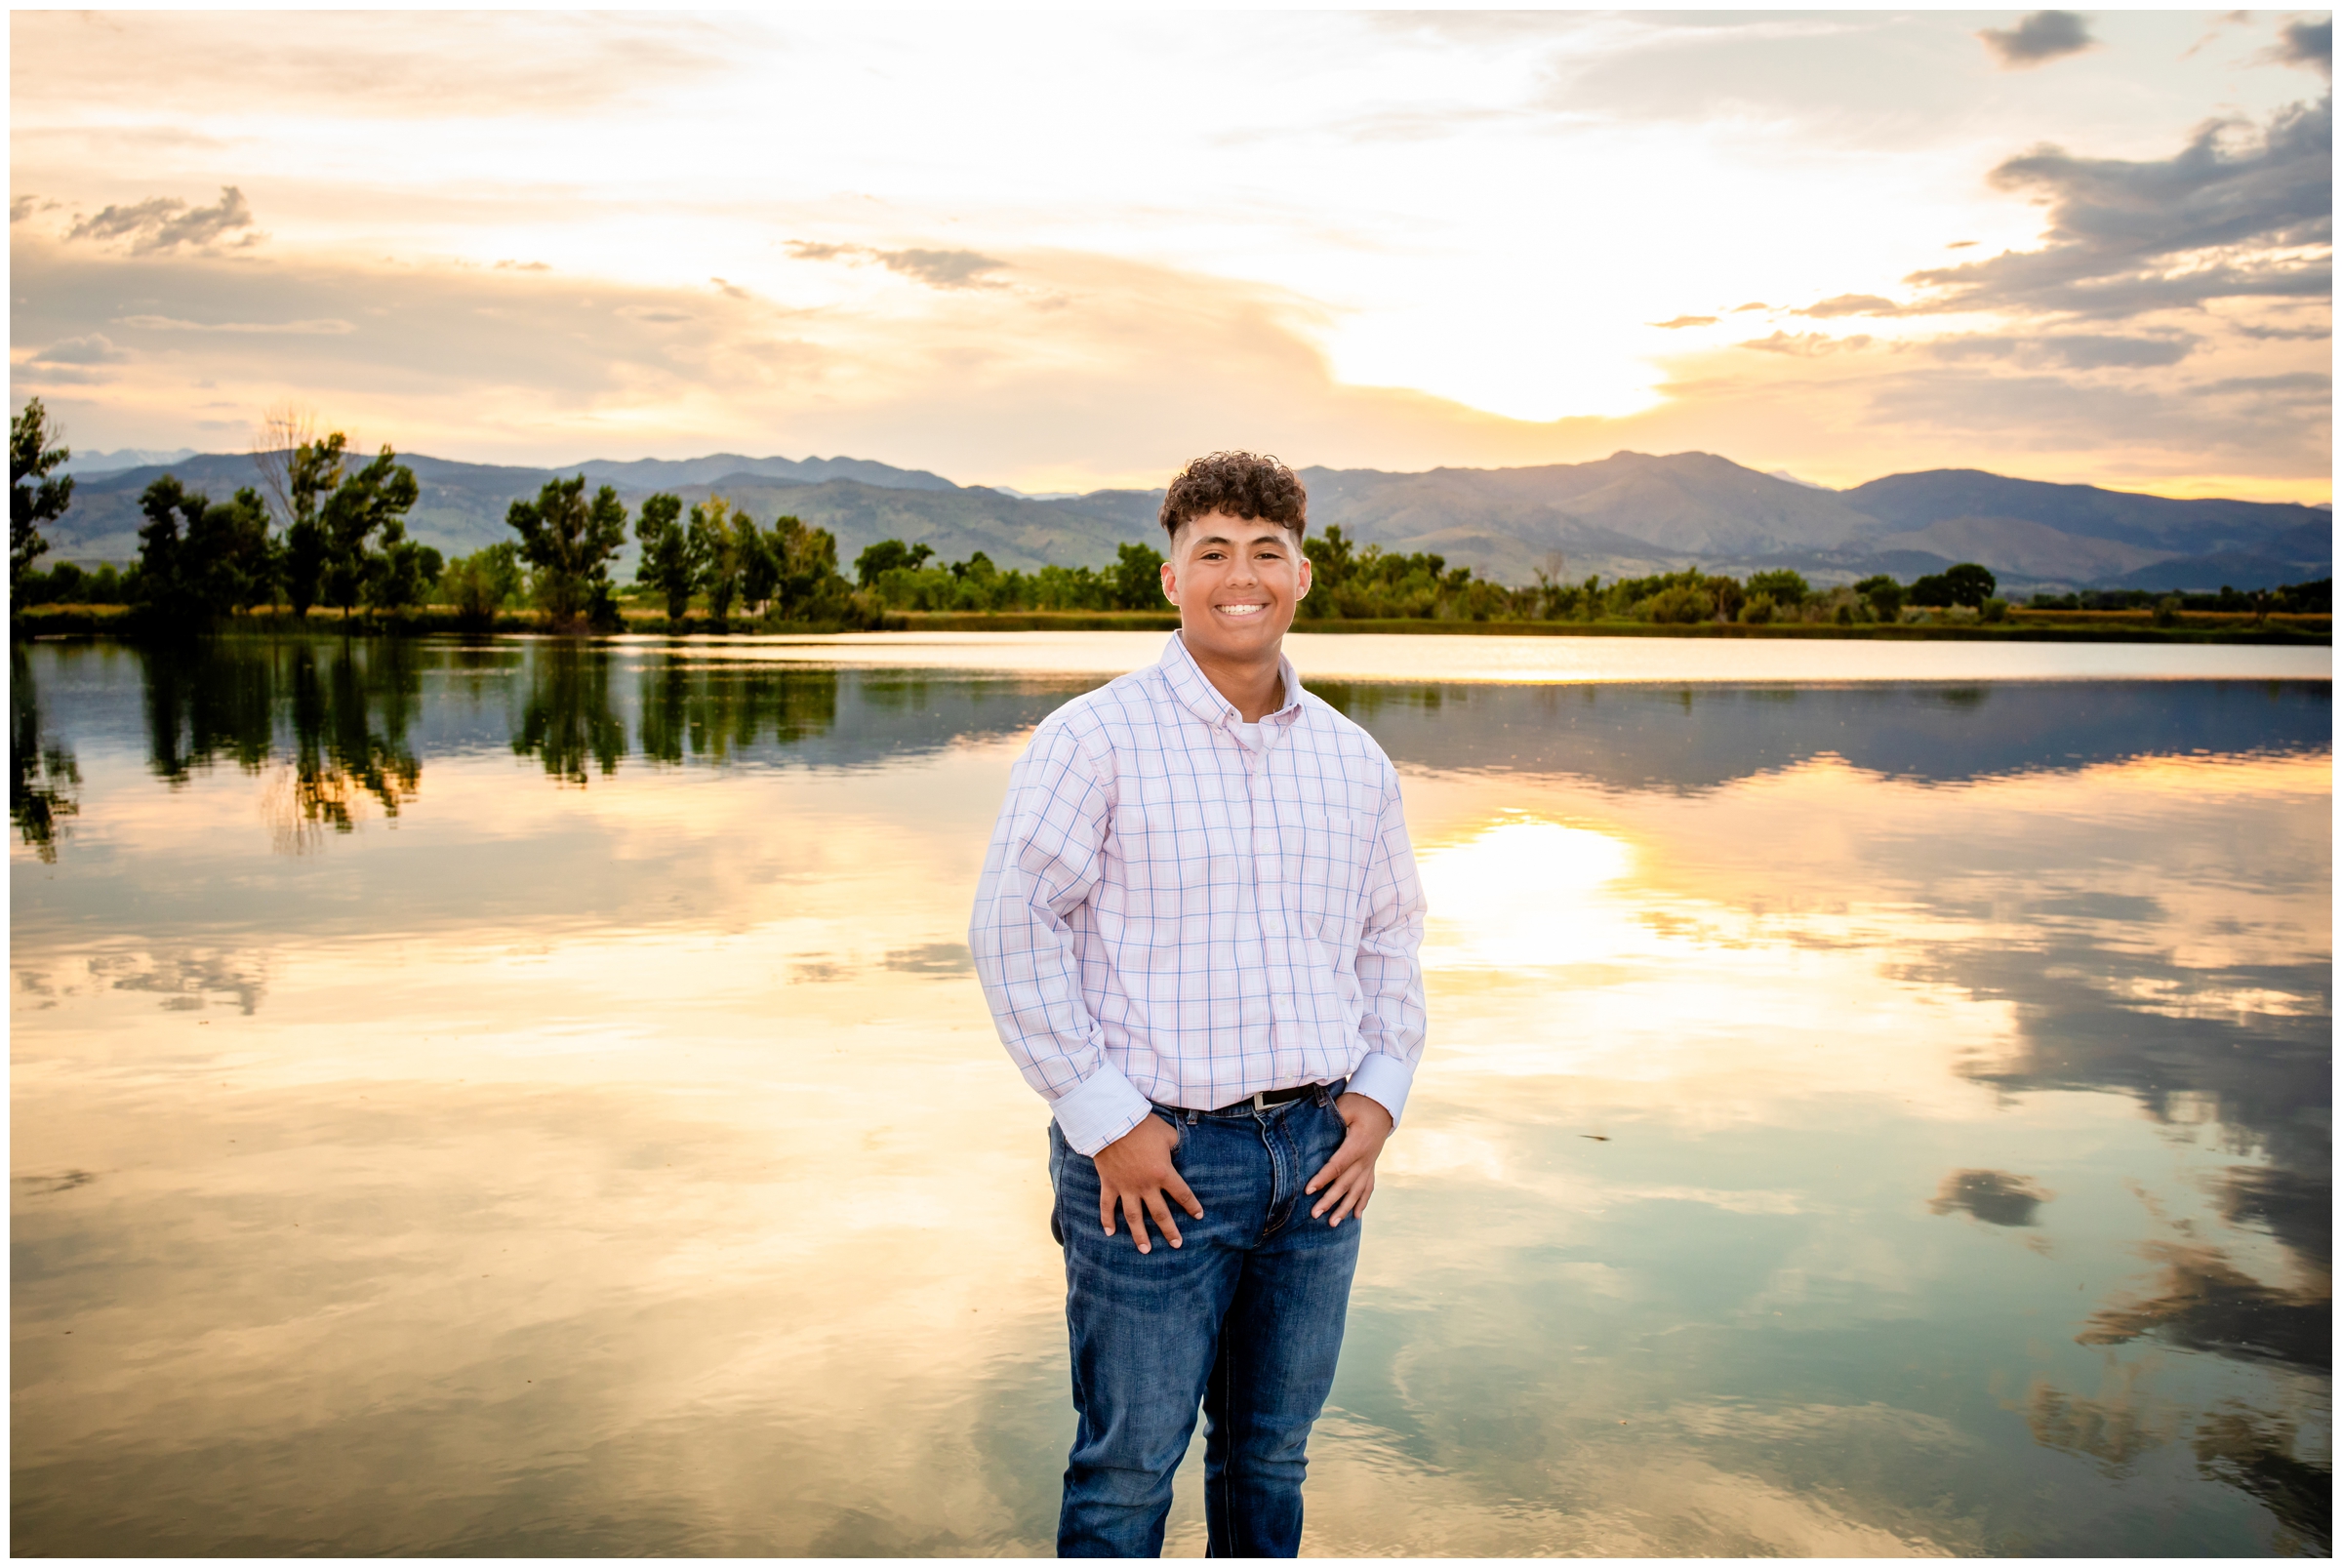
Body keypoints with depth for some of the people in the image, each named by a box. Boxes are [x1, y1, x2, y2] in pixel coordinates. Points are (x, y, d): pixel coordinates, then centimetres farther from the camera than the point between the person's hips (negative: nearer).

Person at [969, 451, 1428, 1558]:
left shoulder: (1355, 760, 9)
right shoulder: (1095, 739, -7)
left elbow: (1390, 933, 19)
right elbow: (1013, 928, -10)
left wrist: (1381, 1093, 6)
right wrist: (1105, 1121, -14)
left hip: (1317, 1155, 5)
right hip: (1155, 1156, -5)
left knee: (1270, 1454, 18)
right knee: (1128, 1465, 5)